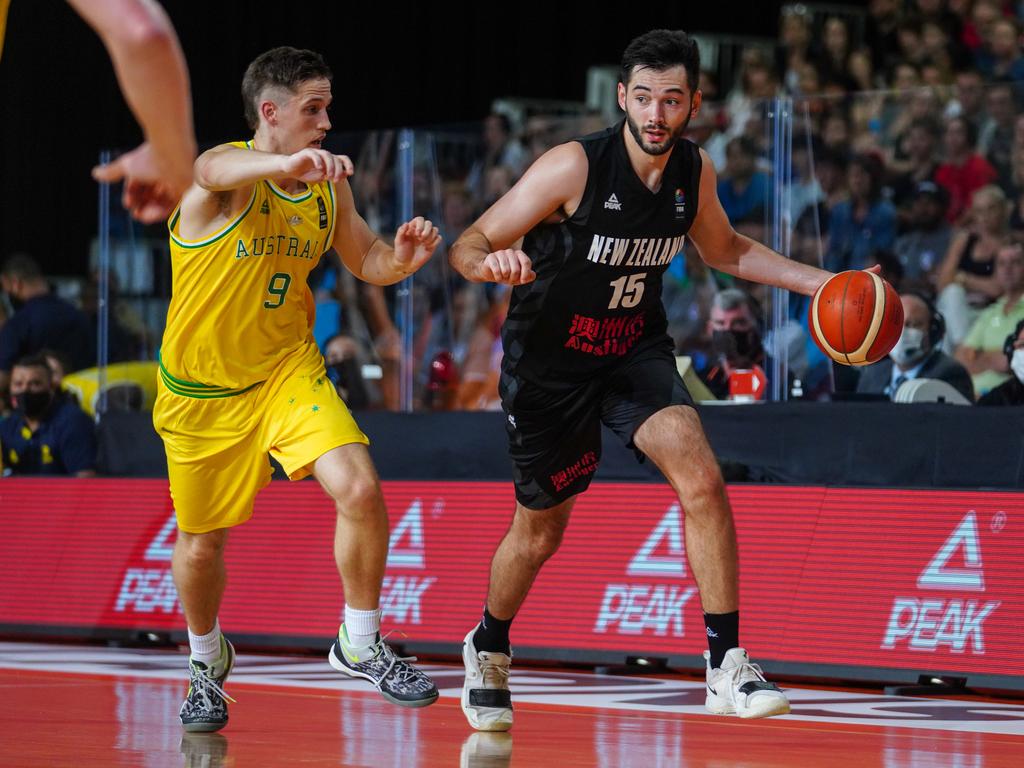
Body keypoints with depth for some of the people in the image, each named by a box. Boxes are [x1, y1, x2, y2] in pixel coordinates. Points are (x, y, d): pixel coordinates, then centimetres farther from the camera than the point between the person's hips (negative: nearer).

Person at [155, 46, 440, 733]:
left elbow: (364, 260, 14)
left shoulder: (328, 185, -1)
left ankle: (360, 645, 0)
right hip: (202, 390, -3)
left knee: (361, 491, -19)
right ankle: (207, 661, 40)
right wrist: (287, 162, -67)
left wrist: (402, 259, -12)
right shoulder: (229, 168, -18)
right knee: (199, 546, 9)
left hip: (289, 369, 3)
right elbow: (218, 171, -44)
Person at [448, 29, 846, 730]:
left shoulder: (695, 171, -8)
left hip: (636, 349, 3)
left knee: (702, 481, -19)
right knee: (541, 528, 10)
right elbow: (468, 246, -21)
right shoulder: (574, 167, -24)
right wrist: (491, 262, -46)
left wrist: (820, 283, 5)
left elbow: (725, 251, 14)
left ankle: (728, 665, -13)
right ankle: (488, 649, 40)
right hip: (549, 358, -3)